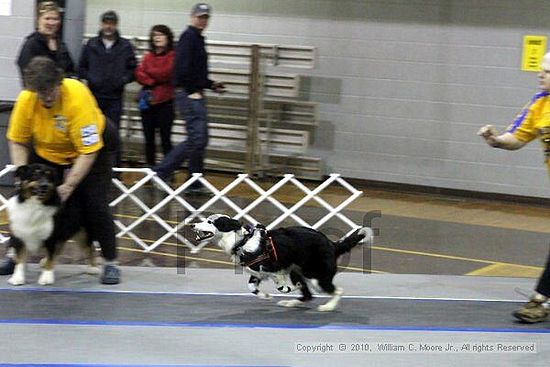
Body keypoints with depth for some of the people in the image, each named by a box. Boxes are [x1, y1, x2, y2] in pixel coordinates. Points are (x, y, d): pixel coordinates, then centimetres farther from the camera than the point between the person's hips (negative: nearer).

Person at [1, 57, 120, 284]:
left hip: (91, 146, -4)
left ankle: (111, 263, -1)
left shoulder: (78, 98, -37)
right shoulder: (25, 100, -25)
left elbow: (88, 151, -34)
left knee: (95, 203, -13)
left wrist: (69, 186, -35)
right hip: (45, 151, 4)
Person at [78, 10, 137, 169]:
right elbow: (81, 68, 10)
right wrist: (91, 78, -7)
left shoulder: (125, 46, 4)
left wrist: (123, 79, -10)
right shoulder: (91, 44, 5)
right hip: (94, 95, 1)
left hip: (115, 97, -1)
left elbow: (133, 69, 7)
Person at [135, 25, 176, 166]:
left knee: (165, 139, -3)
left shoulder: (173, 56, -4)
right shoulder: (148, 56, 12)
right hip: (148, 102, 5)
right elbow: (139, 75, 1)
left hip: (165, 103, -5)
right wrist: (153, 81, -14)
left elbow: (166, 73, -17)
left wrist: (149, 72, -2)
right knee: (149, 139, 10)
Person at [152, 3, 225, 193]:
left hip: (194, 94, 10)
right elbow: (183, 67, -20)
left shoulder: (197, 38, 20)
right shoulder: (189, 36, -9)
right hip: (189, 95, -10)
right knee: (198, 138, -10)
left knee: (197, 139, 9)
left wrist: (210, 84, 18)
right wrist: (192, 90, -18)